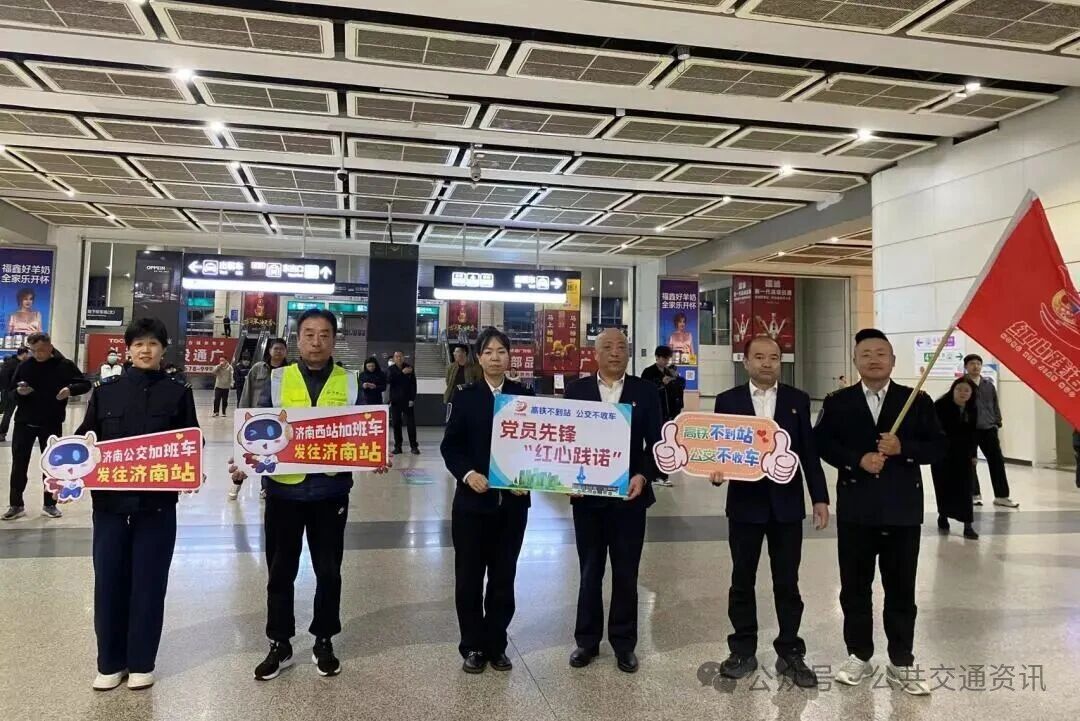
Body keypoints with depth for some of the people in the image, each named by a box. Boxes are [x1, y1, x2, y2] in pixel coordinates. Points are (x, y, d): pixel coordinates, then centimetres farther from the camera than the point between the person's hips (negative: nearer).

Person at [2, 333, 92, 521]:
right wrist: (19, 391, -16)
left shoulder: (64, 365, -5)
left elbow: (85, 384, -2)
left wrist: (70, 389, -22)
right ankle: (16, 505, 15)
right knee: (19, 463, 4)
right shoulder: (24, 365, 0)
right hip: (24, 422, 2)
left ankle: (50, 504, 18)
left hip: (52, 424, -1)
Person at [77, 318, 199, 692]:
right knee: (109, 581, 8)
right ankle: (109, 663, 25)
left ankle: (141, 663, 23)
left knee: (148, 583, 7)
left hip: (157, 503, -1)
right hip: (110, 500, 2)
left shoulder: (178, 392, 0)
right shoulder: (106, 390, 4)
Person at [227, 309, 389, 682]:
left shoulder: (350, 382, 2)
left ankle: (324, 642, 30)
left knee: (328, 570, 12)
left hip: (331, 489, 0)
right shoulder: (277, 379, 2)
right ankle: (280, 644, 28)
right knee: (280, 571, 11)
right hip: (284, 488, 0)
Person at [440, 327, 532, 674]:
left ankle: (496, 645, 26)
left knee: (503, 576, 11)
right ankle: (473, 646, 22)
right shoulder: (465, 396, 0)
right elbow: (450, 446, -2)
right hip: (472, 500, -1)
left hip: (512, 500, 1)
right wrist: (467, 473, -18)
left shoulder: (524, 396, 4)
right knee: (469, 576, 6)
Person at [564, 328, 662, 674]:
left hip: (629, 496, 0)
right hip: (587, 495, 0)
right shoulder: (576, 390, 2)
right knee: (590, 571, 12)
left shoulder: (646, 391, 1)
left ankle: (624, 643, 26)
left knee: (626, 574, 10)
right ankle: (587, 640, 27)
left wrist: (643, 476, -15)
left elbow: (656, 443, 0)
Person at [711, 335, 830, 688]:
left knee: (787, 583, 8)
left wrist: (820, 498, 1)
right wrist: (716, 472, -19)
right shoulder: (728, 401, 2)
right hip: (745, 503, 0)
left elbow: (809, 451, 4)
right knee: (742, 581, 9)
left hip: (786, 503, 1)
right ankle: (743, 651, 22)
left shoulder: (798, 400, 5)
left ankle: (790, 653, 22)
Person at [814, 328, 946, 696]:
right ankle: (859, 656, 25)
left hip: (903, 511, 0)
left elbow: (937, 447, 1)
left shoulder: (918, 401, 3)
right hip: (855, 510, 0)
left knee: (901, 591, 9)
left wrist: (903, 448, -16)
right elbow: (822, 443, -1)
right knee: (854, 588, 10)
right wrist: (857, 460, -15)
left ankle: (901, 663, 23)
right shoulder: (837, 402, 3)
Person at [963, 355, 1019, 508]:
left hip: (988, 428, 4)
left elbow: (995, 405, 16)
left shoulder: (988, 384, 11)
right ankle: (975, 494, 14)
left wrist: (997, 422, 9)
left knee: (997, 460, 2)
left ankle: (1001, 496, 9)